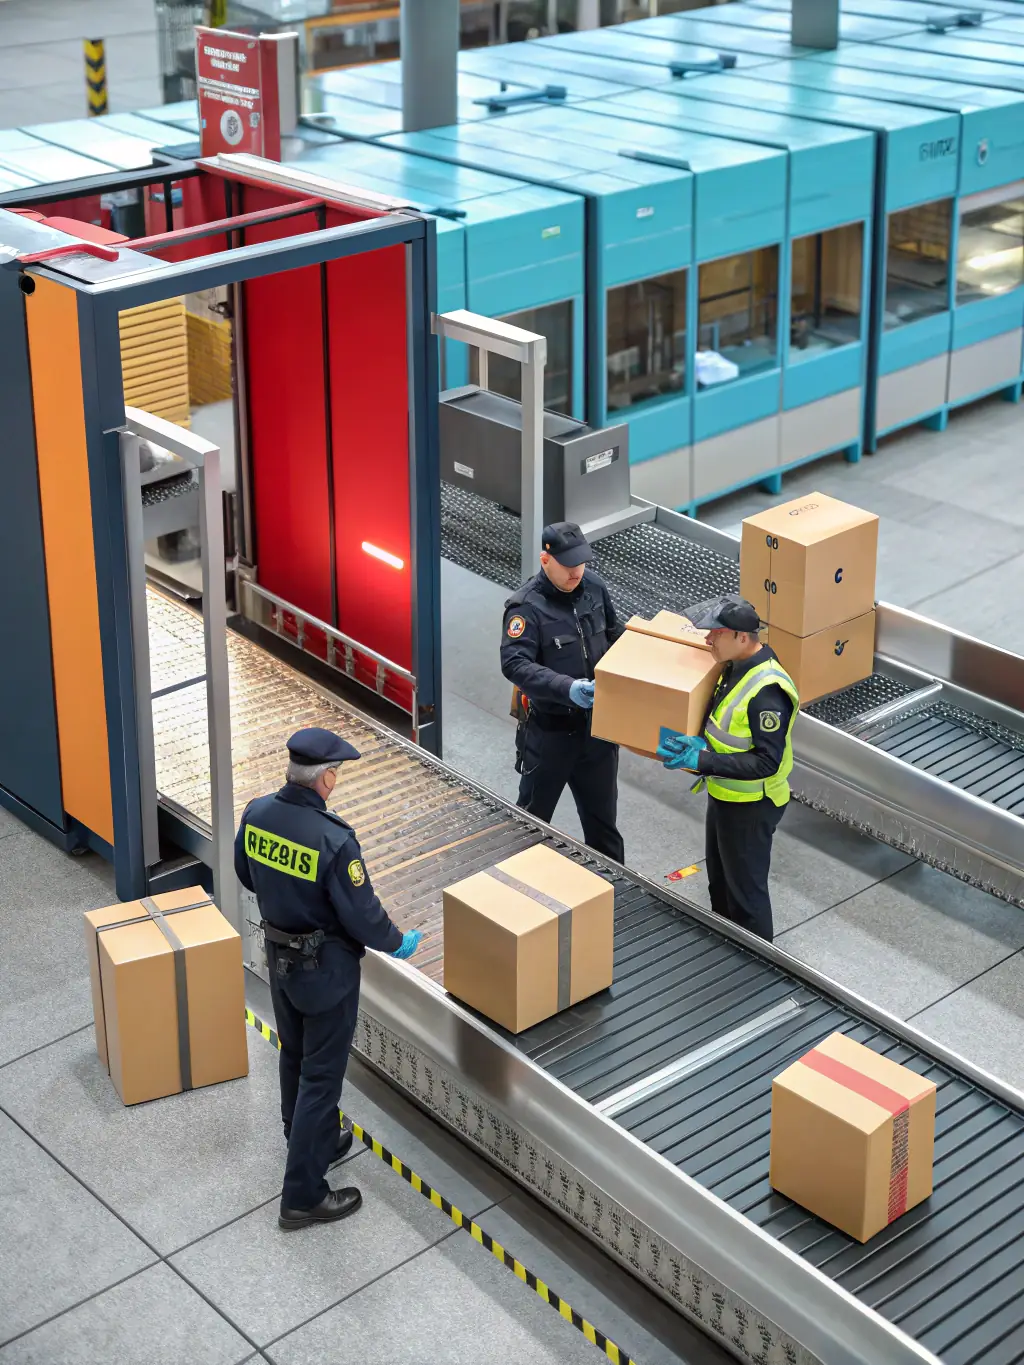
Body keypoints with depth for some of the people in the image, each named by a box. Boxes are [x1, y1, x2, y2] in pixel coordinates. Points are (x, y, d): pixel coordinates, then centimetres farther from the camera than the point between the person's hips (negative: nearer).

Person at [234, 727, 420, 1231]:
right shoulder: (334, 840, -31)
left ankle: (313, 1144, 46)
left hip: (279, 957, 7)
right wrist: (398, 943, -3)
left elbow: (246, 874, 9)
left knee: (294, 1058, 24)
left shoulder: (257, 814, -10)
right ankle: (303, 1195, 10)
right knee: (321, 1074, 4)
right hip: (325, 968, -7)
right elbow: (362, 914, -22)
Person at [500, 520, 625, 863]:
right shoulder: (526, 606, -22)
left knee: (602, 813, 19)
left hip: (597, 721, 5)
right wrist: (567, 688, -42)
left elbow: (613, 633, 15)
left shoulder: (594, 586, -2)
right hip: (550, 729, -5)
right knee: (533, 815, 13)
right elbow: (514, 664, -31)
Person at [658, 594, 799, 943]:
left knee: (746, 889, 8)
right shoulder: (735, 666, -1)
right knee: (720, 882, 25)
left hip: (750, 807, -10)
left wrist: (702, 761, -33)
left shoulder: (767, 690, -31)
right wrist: (700, 742, -9)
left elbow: (766, 762, -30)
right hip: (724, 794, 10)